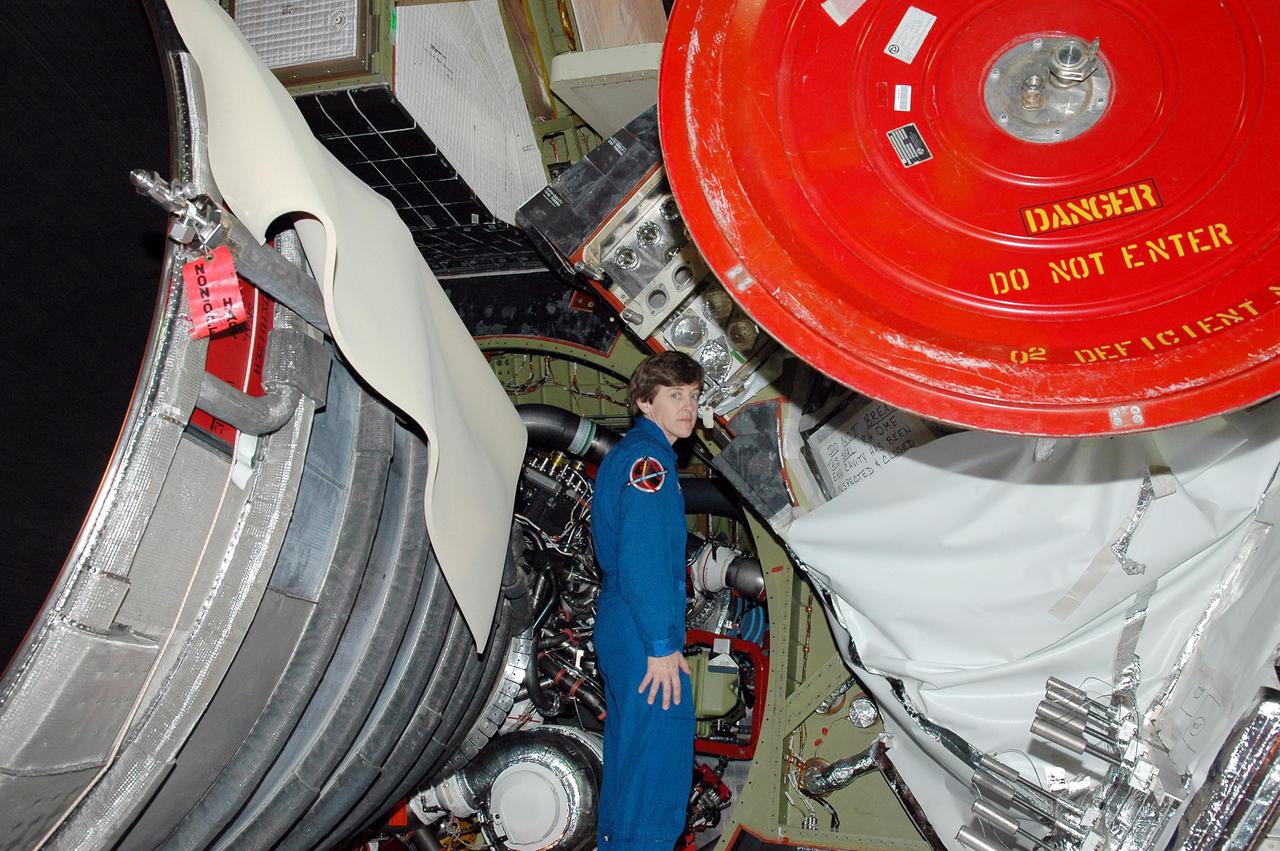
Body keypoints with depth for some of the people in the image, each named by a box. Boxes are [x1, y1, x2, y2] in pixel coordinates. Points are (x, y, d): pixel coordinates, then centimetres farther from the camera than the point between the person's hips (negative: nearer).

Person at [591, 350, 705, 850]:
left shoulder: (627, 455, 17)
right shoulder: (648, 458, -15)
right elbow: (643, 561, -23)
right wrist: (662, 645, -21)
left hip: (621, 631, 11)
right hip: (645, 637, -11)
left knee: (630, 750, 20)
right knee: (660, 758, -4)